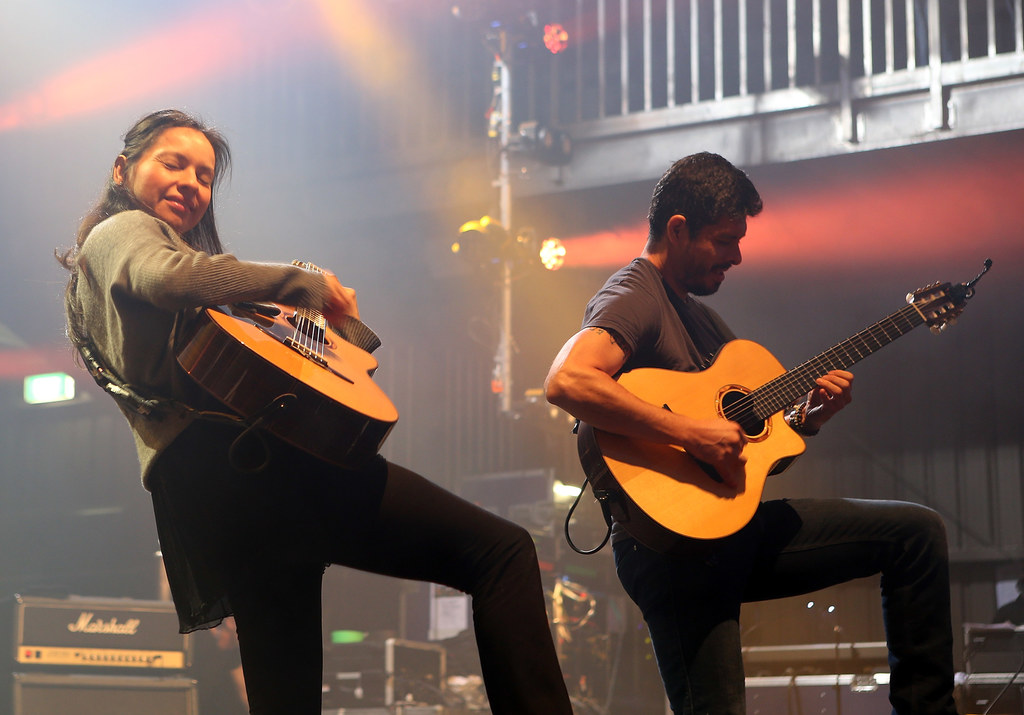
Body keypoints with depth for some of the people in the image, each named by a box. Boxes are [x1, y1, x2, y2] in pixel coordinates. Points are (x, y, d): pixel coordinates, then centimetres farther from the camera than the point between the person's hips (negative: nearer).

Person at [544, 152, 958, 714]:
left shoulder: (700, 315, 20)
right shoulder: (635, 298, -10)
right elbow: (566, 382, -32)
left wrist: (807, 416, 4)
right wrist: (692, 434, -28)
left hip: (738, 526, 9)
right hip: (674, 543, -9)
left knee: (917, 531, 7)